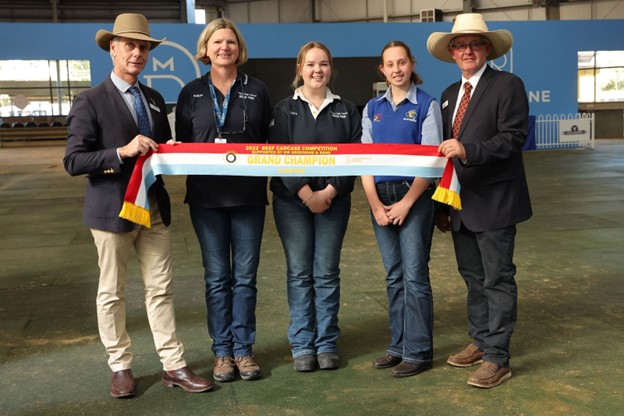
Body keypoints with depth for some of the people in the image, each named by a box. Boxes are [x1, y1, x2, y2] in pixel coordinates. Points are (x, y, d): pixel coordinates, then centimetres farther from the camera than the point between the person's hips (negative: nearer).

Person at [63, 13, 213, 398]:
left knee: (161, 289, 8)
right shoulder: (91, 102, -7)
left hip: (154, 208, 5)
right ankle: (121, 368, 22)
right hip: (112, 211, -5)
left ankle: (173, 366, 15)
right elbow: (74, 161, -14)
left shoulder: (155, 99, 12)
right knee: (112, 293, 7)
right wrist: (122, 152, -24)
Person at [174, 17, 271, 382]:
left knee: (245, 276, 5)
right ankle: (222, 351, 16)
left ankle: (244, 349, 17)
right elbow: (181, 144, 9)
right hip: (206, 195, 0)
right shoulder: (191, 93, 8)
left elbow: (270, 142, 8)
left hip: (249, 195, 0)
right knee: (217, 277, 6)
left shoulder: (257, 91, 8)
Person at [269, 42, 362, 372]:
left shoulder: (346, 110, 8)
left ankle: (327, 344, 13)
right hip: (292, 200, -1)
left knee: (327, 273, 4)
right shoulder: (285, 109, 4)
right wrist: (306, 194, -13)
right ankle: (302, 345, 12)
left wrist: (329, 192, -11)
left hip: (334, 200, 1)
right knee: (299, 273, 3)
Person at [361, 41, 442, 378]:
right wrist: (375, 204, -5)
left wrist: (406, 202, -13)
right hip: (380, 197, 4)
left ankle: (418, 351, 7)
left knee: (414, 275, -3)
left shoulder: (426, 105, -1)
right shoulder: (372, 108, 11)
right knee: (394, 275, 11)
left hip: (414, 195, -4)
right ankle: (398, 345, 21)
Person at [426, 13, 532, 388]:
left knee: (497, 279, -1)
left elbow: (513, 138, -17)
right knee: (473, 277, 16)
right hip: (461, 203, 7)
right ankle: (480, 342, 29)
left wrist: (468, 151, -28)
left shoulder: (508, 85, -7)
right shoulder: (450, 94, 14)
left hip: (493, 202, -7)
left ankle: (497, 358, 6)